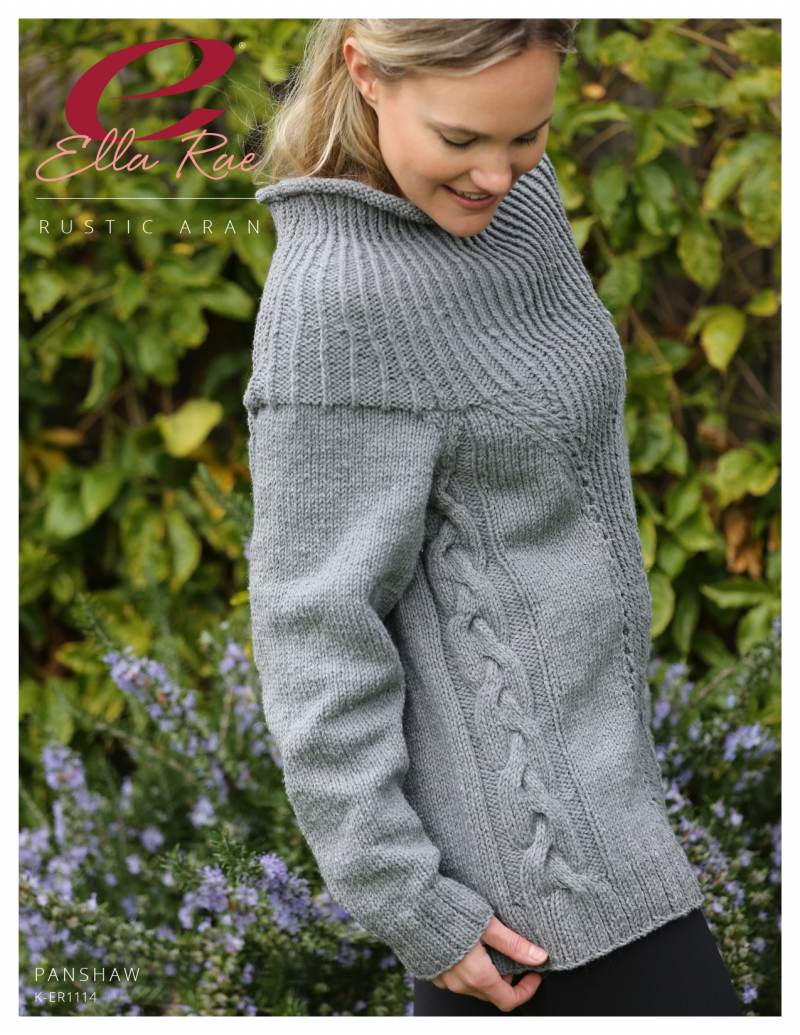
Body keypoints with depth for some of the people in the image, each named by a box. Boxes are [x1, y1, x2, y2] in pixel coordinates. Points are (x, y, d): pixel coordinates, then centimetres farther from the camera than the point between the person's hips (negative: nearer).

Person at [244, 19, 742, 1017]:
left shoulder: (506, 192, 1)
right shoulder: (334, 299, -26)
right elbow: (316, 630, -22)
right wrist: (407, 904, -18)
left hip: (563, 735, 9)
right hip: (516, 814, -9)